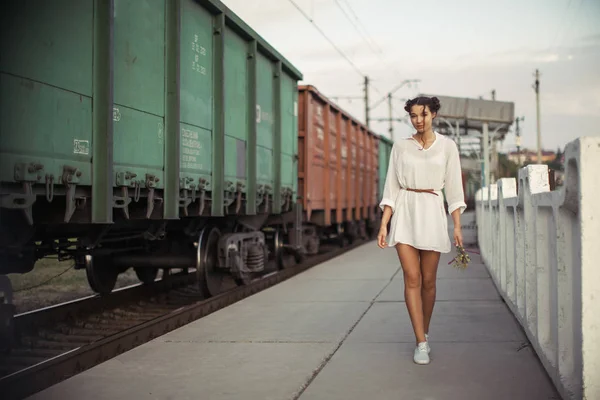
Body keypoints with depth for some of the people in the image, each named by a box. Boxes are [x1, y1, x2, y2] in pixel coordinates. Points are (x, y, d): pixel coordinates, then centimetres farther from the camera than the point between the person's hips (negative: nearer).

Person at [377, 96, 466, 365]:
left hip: (432, 212, 0)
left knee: (428, 280, 5)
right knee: (412, 278, -7)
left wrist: (457, 226, -2)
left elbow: (454, 187, 4)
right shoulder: (400, 146, 6)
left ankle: (424, 333, 27)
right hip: (405, 212, 0)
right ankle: (421, 343, -3)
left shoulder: (447, 146, 4)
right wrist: (384, 224, 0)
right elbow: (391, 188, 6)